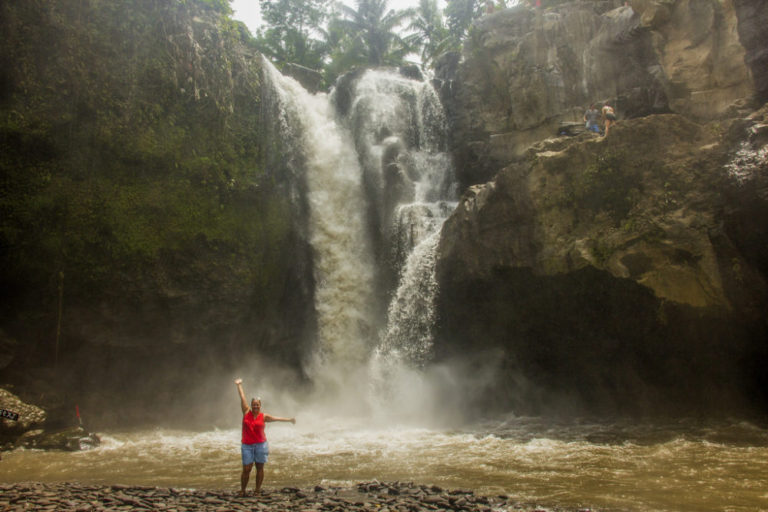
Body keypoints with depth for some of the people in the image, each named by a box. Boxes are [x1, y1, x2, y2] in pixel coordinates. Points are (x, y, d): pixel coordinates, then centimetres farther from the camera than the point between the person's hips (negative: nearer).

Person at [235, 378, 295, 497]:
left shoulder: (263, 416, 4)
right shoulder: (246, 412, 3)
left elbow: (276, 418, 6)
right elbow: (242, 398, 7)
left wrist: (289, 419, 4)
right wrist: (239, 385, 13)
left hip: (260, 444, 0)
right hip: (247, 445, 0)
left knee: (260, 468, 4)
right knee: (246, 469, -2)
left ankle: (257, 490, 14)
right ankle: (242, 491, 12)